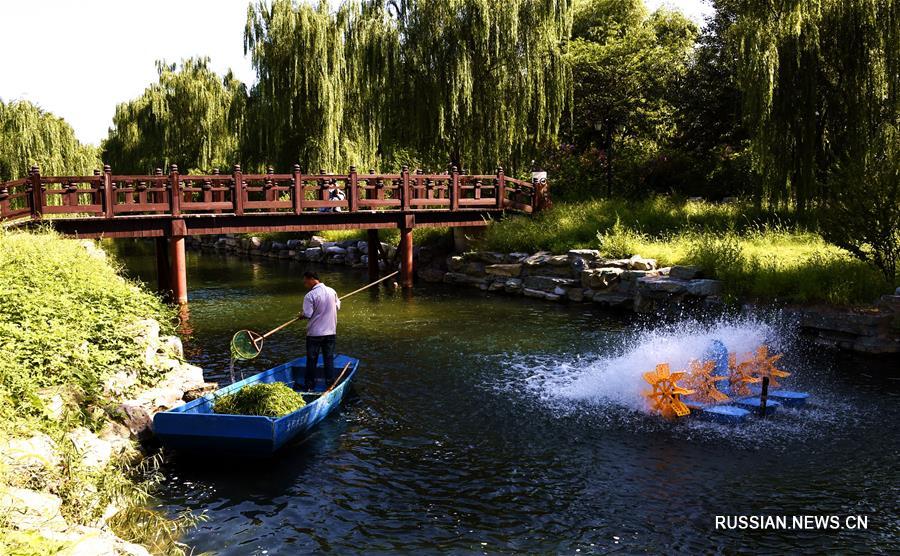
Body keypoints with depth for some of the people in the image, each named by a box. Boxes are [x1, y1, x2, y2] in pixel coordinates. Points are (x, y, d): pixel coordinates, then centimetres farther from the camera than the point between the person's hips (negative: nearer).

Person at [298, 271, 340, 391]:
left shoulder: (310, 295, -17)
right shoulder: (332, 291, 0)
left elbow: (307, 314, -18)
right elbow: (338, 306, 12)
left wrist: (301, 314, 3)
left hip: (314, 333, -4)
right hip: (331, 332, 4)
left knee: (312, 360, 7)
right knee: (329, 358, 13)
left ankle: (310, 386, 13)